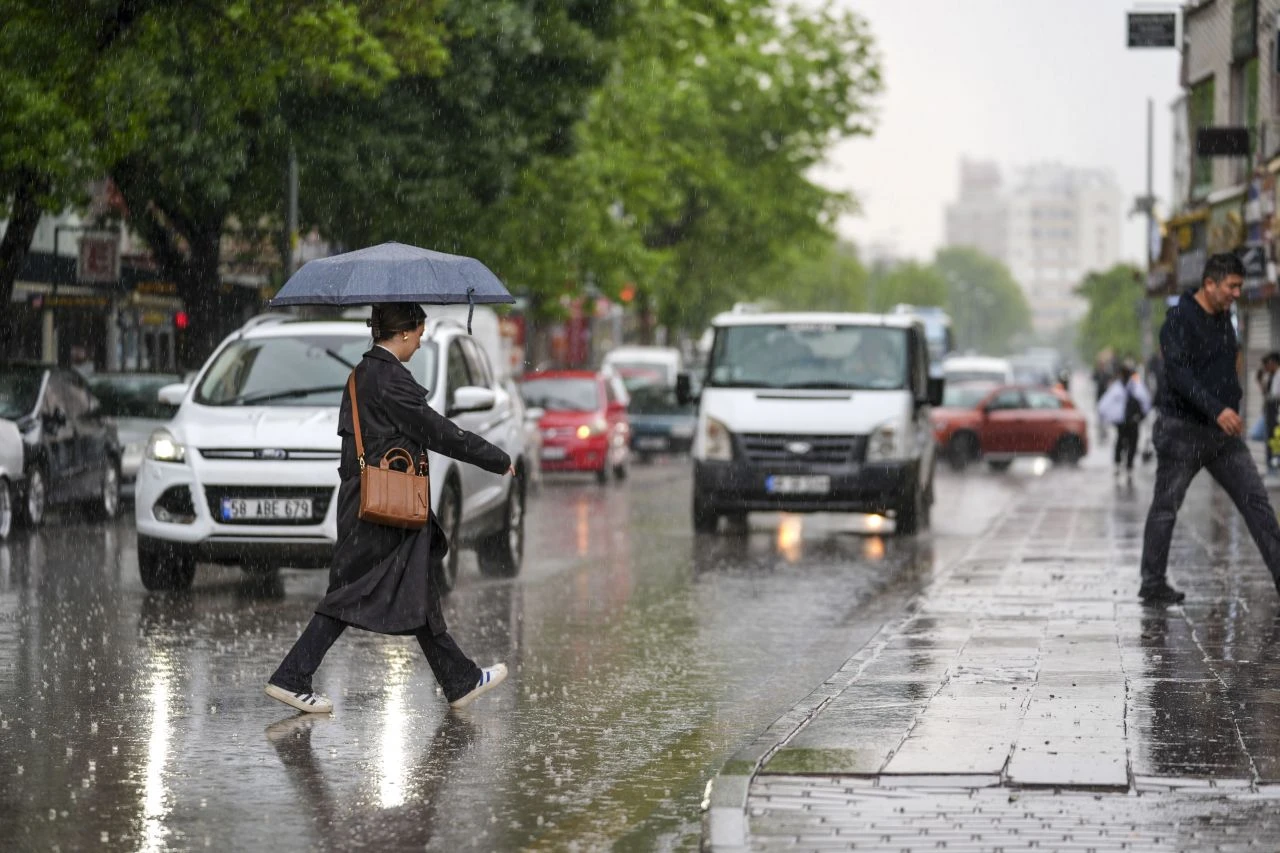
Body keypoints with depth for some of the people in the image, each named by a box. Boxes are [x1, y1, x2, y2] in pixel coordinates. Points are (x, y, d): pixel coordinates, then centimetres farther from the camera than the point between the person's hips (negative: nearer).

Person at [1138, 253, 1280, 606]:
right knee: (1165, 508, 4)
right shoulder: (1180, 321, -15)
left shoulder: (1225, 319, 10)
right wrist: (1217, 409, -38)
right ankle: (1153, 585, 12)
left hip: (1223, 432, 7)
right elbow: (1179, 373, -28)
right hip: (1183, 431, -7)